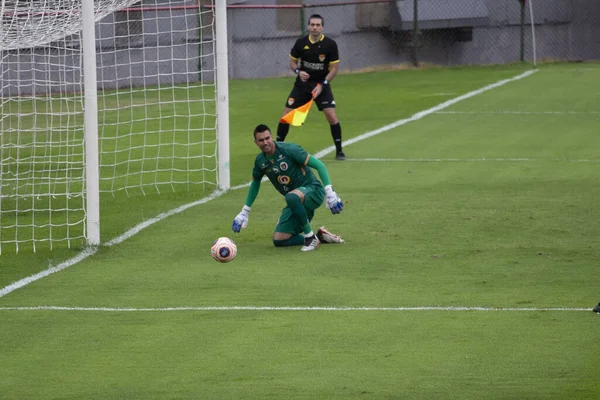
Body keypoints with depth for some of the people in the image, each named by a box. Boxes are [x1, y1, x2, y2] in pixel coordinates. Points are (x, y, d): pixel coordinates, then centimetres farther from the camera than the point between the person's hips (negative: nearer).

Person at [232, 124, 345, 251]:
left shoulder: (289, 150, -15)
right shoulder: (260, 161, 3)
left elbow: (319, 165, -15)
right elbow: (255, 183, 24)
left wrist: (329, 192, -23)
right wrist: (245, 212, 25)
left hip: (312, 189, -7)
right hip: (296, 203, 7)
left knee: (291, 197, -42)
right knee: (278, 240, -6)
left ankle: (310, 236, -24)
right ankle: (320, 237, 7)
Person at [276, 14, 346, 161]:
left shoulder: (330, 44, -12)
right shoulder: (301, 43, -6)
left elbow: (334, 67, -8)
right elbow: (292, 61, 7)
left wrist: (322, 85, -16)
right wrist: (298, 71, -15)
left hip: (321, 84, -2)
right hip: (302, 83, 2)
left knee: (332, 116, -15)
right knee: (286, 114, -2)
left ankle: (339, 151, 0)